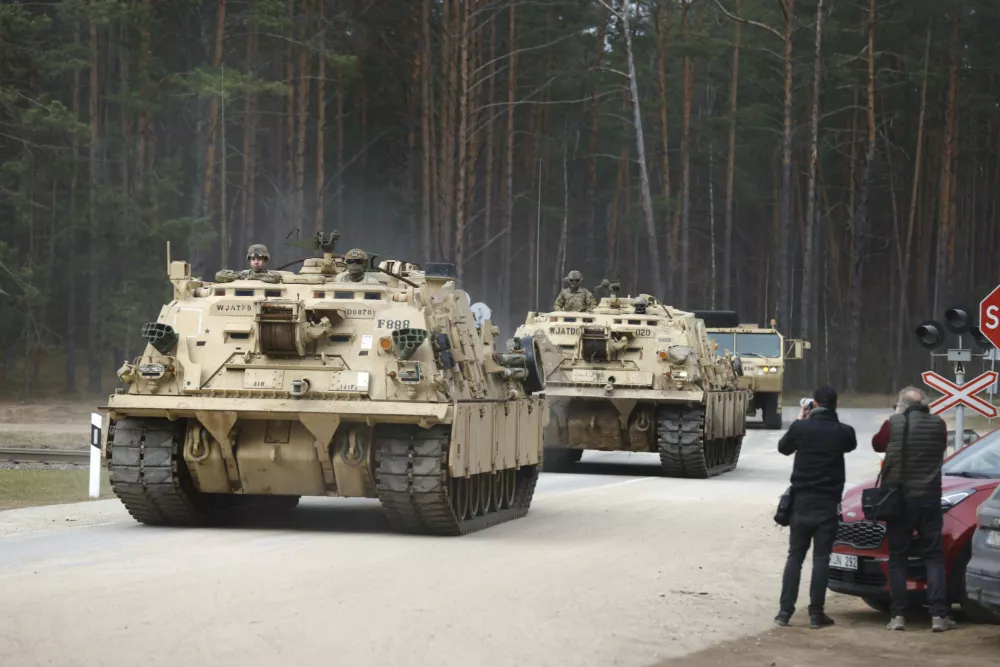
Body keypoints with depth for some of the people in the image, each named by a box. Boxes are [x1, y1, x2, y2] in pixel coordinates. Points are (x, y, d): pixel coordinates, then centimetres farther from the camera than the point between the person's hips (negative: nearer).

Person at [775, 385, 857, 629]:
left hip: (802, 501, 1)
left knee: (795, 557, 8)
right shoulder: (843, 432, -7)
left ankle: (785, 611, 4)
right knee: (821, 558, 3)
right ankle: (816, 613, 1)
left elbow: (783, 447, 10)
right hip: (828, 503, -1)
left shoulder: (801, 427, -9)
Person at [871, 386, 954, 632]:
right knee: (934, 557, 6)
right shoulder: (937, 424, -1)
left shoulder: (893, 424, -7)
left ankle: (897, 615, 1)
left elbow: (877, 444, 12)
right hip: (929, 499, 1)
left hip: (898, 500, -1)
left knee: (898, 558, 6)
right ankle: (938, 615, -3)